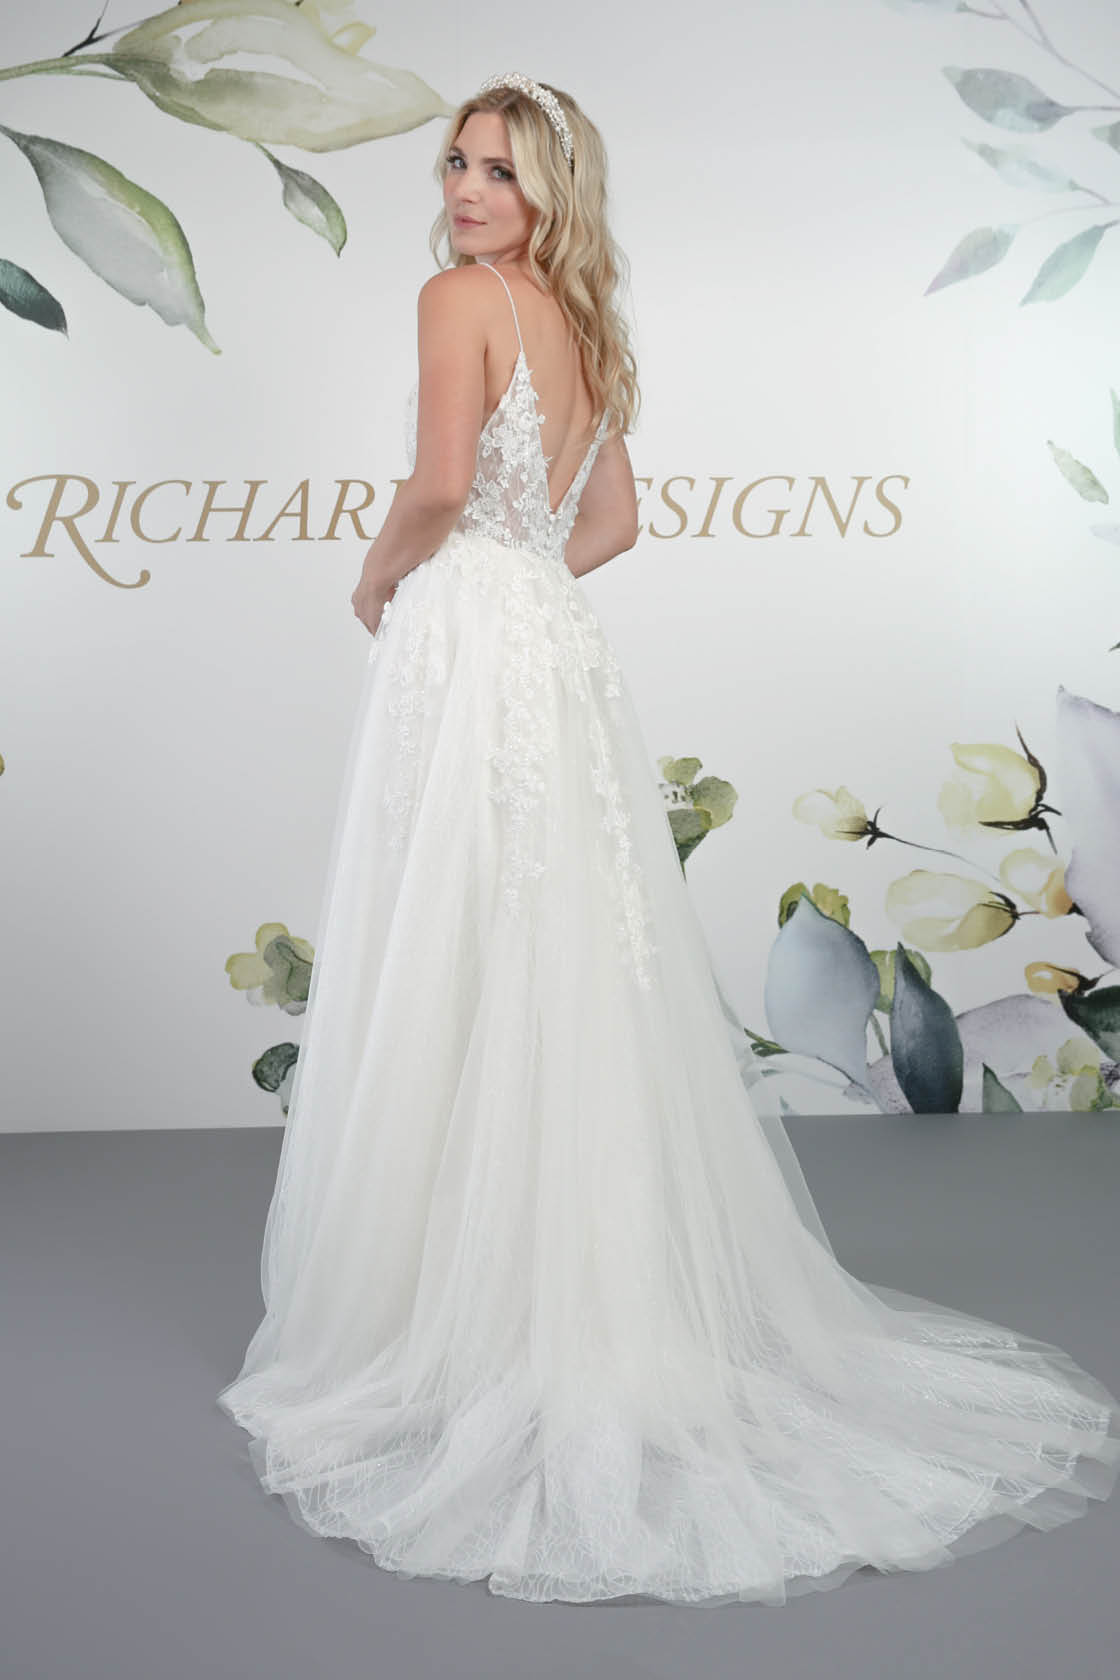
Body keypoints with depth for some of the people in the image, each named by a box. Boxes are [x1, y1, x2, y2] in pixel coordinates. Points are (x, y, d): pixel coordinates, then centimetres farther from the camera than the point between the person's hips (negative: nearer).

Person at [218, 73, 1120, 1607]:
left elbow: (440, 484, -18)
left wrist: (377, 579, -1)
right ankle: (627, 1300, 19)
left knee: (450, 993, -3)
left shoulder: (463, 296, -4)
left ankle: (458, 1317, 6)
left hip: (465, 648, -8)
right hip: (557, 650, 8)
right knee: (569, 984, 11)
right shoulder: (586, 327, 19)